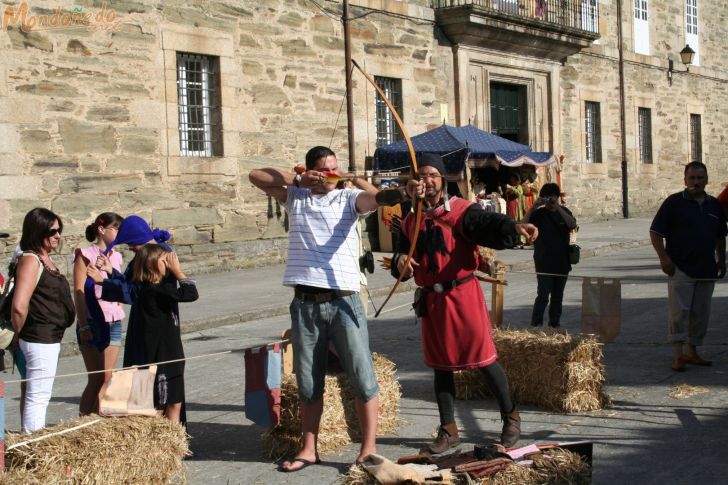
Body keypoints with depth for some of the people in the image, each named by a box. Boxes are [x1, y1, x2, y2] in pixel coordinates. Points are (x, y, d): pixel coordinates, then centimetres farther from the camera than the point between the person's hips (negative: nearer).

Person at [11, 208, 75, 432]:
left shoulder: (46, 260, 13)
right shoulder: (30, 260, -15)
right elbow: (19, 307, -24)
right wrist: (18, 335, -9)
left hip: (50, 339, 10)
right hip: (39, 340, -10)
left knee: (32, 395, 17)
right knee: (37, 397, -4)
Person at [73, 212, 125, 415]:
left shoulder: (116, 256, 15)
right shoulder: (86, 255, -4)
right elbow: (79, 292, -9)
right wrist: (83, 325, -15)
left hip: (114, 321, 6)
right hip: (93, 322, -6)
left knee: (107, 378, 4)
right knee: (97, 379, -7)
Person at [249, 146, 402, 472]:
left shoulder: (349, 198, 2)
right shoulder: (295, 197, 10)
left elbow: (373, 198, -19)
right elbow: (256, 176, 8)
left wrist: (390, 194, -41)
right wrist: (298, 178, -1)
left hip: (343, 301, -2)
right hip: (304, 303, 3)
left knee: (362, 378, -1)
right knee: (308, 382, 11)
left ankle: (369, 448, 9)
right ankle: (309, 449, 23)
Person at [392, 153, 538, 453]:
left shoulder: (461, 211, -7)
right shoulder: (410, 222, 11)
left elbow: (488, 225, -26)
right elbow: (402, 256, 14)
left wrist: (514, 227, -48)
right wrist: (399, 261, -11)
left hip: (463, 295, -5)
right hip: (431, 301, 5)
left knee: (483, 359, -1)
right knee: (441, 365, 12)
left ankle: (510, 417, 19)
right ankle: (448, 430, 23)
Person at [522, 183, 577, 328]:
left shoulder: (564, 212, 7)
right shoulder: (538, 213, -1)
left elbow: (573, 225, -13)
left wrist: (557, 207, -19)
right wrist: (533, 206, -23)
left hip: (562, 262, 4)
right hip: (544, 264, -4)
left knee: (557, 297, 11)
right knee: (543, 295, -13)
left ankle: (554, 324, 20)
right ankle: (535, 325, -9)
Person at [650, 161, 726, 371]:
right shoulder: (674, 202, -4)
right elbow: (656, 232, -5)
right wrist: (663, 257, -13)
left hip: (707, 269, 5)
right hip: (680, 268, -5)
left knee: (701, 312, 9)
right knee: (679, 310, -9)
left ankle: (691, 351, 21)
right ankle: (677, 355, -9)